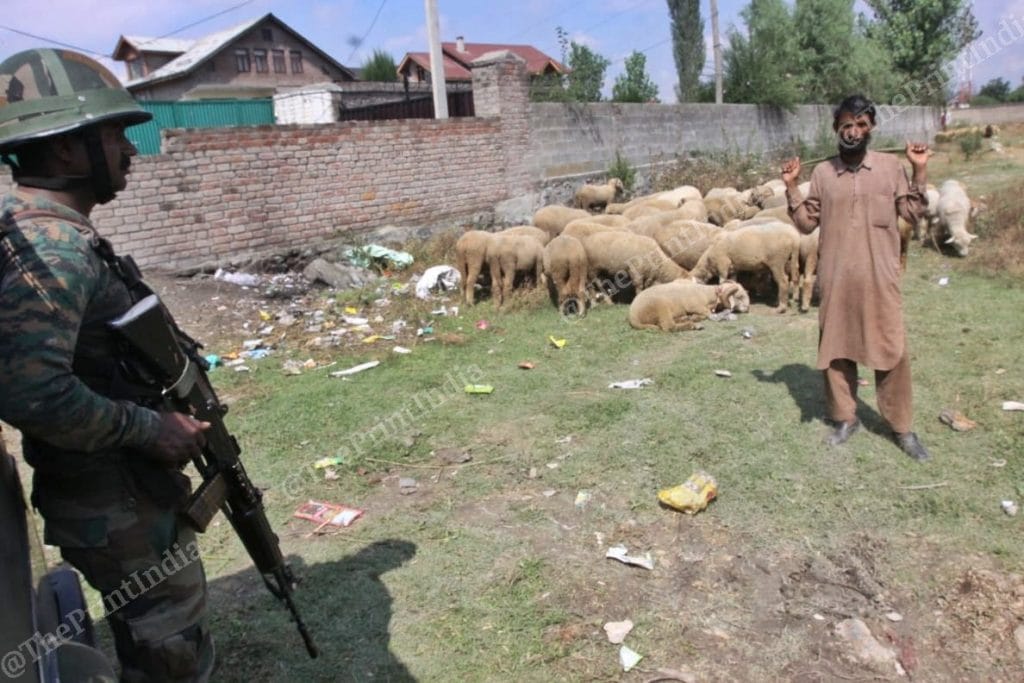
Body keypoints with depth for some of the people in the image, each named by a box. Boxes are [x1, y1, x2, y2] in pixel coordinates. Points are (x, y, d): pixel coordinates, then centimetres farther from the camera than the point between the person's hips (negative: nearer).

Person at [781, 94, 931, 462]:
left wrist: (920, 170, -6)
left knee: (892, 350, 1)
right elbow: (807, 224, 4)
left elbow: (912, 213, 1)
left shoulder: (890, 165, 2)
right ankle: (845, 418, 24)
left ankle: (901, 426, 15)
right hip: (836, 278, 1)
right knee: (836, 348, 8)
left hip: (880, 277, -1)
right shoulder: (822, 173, 4)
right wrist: (791, 186, -4)